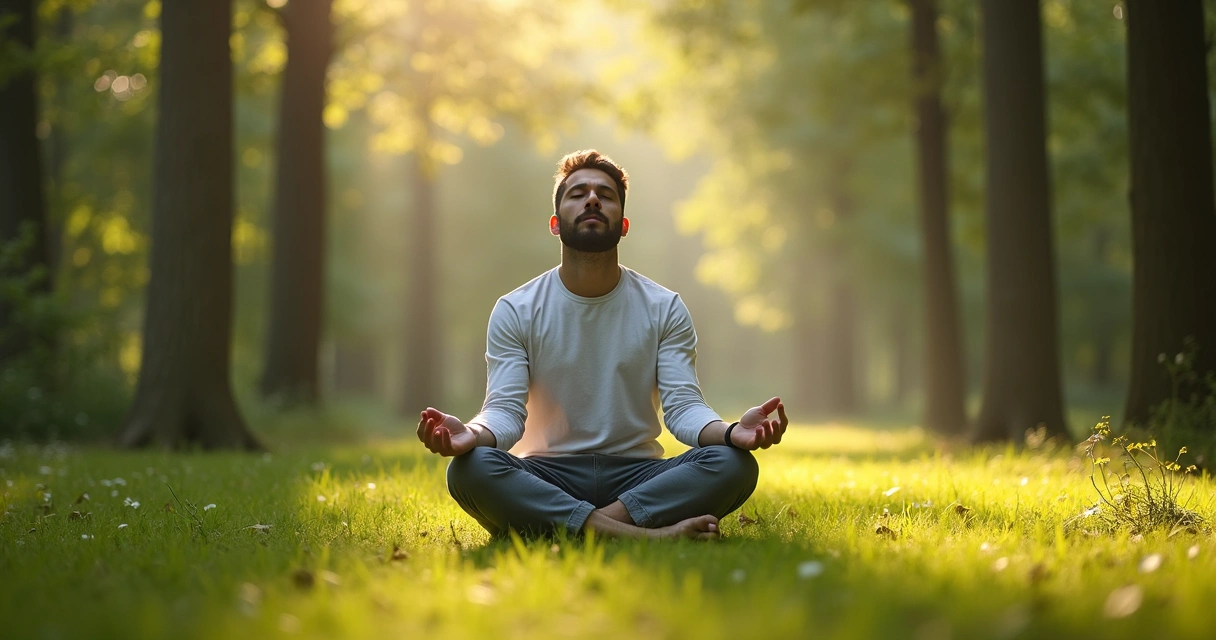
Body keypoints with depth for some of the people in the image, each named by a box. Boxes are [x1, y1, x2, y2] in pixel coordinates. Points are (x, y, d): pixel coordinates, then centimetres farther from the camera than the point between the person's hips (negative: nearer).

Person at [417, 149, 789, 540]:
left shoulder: (664, 308, 5)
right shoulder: (515, 311, 2)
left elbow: (683, 407, -4)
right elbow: (506, 410, -7)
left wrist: (733, 432, -28)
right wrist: (471, 434, -32)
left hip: (637, 478, 1)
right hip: (546, 479, -1)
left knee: (733, 464, -27)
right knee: (470, 468, -33)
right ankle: (645, 535, -37)